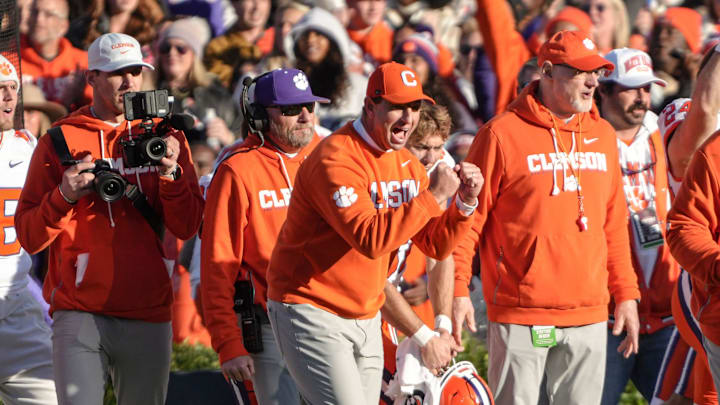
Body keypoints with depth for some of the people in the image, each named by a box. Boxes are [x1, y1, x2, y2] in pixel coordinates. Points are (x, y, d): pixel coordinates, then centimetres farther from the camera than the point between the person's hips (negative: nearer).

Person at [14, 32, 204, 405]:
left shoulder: (164, 138, 10)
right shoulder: (59, 141, 4)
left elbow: (186, 228, 3)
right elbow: (29, 237, 1)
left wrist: (171, 173, -12)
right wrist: (65, 196, -16)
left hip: (148, 318, 2)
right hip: (80, 315, -2)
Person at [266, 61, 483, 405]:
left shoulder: (407, 164, 9)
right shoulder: (336, 160, -19)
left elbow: (436, 246, 9)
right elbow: (370, 239, -31)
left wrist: (465, 203, -8)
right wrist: (432, 196, -27)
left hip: (366, 320, 8)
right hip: (312, 311, -8)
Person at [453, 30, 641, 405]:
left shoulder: (603, 136, 13)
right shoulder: (503, 134, -5)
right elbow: (468, 222, -3)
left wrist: (626, 294, 13)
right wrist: (456, 292, -10)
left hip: (589, 316, 5)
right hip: (520, 318, -5)